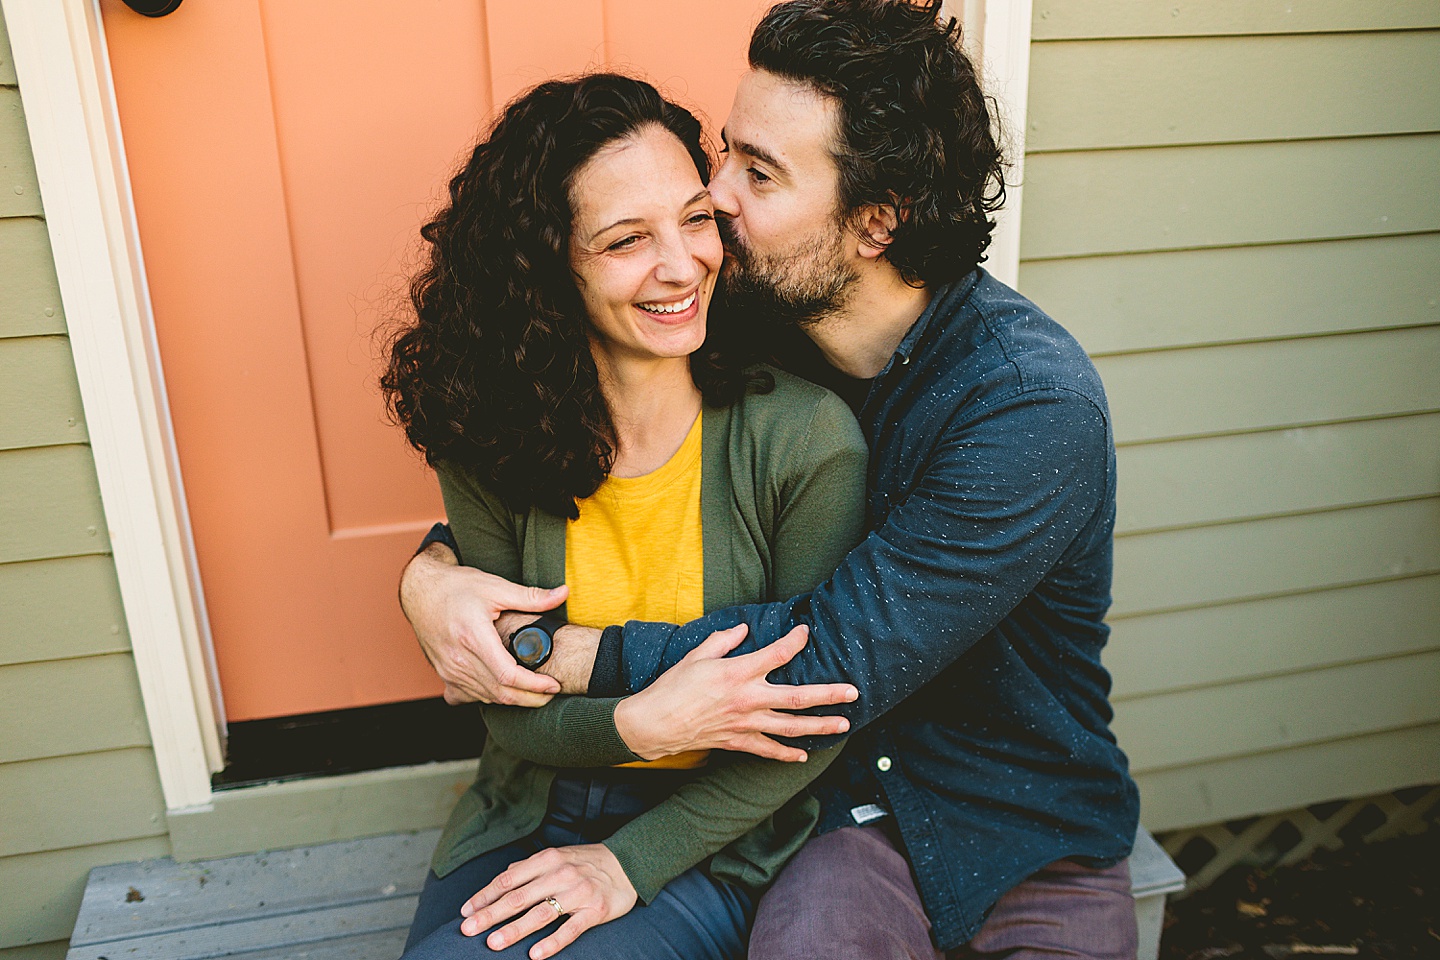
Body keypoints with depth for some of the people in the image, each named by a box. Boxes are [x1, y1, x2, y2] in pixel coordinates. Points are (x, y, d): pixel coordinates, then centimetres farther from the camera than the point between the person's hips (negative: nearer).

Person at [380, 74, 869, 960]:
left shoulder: (803, 437, -18)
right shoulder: (489, 443, -10)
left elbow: (817, 720, -11)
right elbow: (506, 708, -6)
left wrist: (630, 861, -14)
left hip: (711, 845, -2)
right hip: (524, 822, 3)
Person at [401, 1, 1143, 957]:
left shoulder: (1034, 405, -23)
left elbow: (832, 662, -27)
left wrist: (545, 654, -23)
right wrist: (431, 573, -17)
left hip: (1033, 839, -1)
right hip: (848, 804, 2)